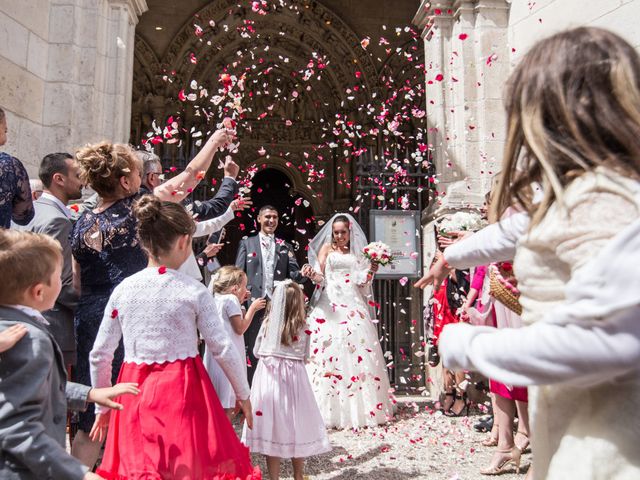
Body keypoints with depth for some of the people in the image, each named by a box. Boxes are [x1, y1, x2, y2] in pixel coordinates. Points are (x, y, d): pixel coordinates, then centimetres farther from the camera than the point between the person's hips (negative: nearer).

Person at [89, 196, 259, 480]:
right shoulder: (194, 291, -10)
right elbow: (224, 350, -7)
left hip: (135, 395, 3)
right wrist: (243, 395, 7)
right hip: (184, 393, -3)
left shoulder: (122, 290, -1)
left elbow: (99, 356, 4)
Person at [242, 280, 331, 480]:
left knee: (272, 427, 8)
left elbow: (257, 351, 6)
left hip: (268, 378, 1)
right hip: (293, 378, 0)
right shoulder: (303, 327, -8)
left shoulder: (267, 324, -5)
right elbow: (305, 357, 2)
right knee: (296, 426, 14)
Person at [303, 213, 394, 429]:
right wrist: (312, 274, -20)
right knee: (329, 353, -9)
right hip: (331, 304, -2)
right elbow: (320, 277, 1)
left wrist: (370, 271, -4)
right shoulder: (326, 248, 11)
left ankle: (361, 409, 5)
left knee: (358, 353, -3)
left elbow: (362, 282, 13)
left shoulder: (358, 253, 17)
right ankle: (331, 410, -3)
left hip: (354, 305, 2)